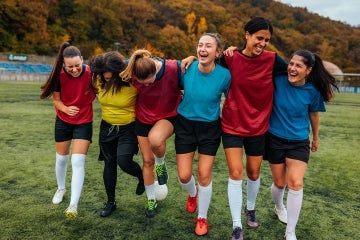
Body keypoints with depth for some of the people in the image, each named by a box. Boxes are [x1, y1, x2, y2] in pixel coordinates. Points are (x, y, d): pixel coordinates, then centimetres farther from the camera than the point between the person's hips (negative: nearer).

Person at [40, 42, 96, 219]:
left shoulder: (90, 73, -22)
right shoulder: (59, 75, -18)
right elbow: (56, 99, -8)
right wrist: (65, 108, -27)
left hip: (84, 122, -2)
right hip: (63, 121, 2)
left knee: (78, 161, -11)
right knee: (61, 158, 16)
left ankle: (73, 205, -6)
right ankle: (60, 189, 44)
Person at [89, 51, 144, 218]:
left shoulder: (132, 83, -22)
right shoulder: (99, 81, -7)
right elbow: (95, 90, 16)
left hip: (128, 129, -5)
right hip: (107, 128, 5)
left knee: (123, 161, -20)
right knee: (109, 164, 10)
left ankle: (142, 177, 16)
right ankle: (111, 202, 27)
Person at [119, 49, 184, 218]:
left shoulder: (173, 68, -28)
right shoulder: (131, 72, -20)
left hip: (169, 115, -3)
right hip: (143, 117, 3)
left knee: (155, 139, -36)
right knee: (147, 160, 8)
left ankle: (160, 163, 0)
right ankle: (151, 200, 30)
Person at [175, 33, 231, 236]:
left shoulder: (224, 75, -18)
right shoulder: (186, 68, -15)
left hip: (210, 128, -1)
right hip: (185, 125, 2)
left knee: (204, 175, 2)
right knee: (184, 176, 4)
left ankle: (202, 218, 27)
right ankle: (193, 194, 44)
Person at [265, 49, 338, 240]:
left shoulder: (313, 91, -12)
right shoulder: (278, 80, -16)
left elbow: (314, 114, 6)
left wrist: (315, 138, 19)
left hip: (299, 141, 0)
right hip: (275, 139, 0)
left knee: (296, 183, -11)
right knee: (280, 183, 12)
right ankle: (279, 207, 49)